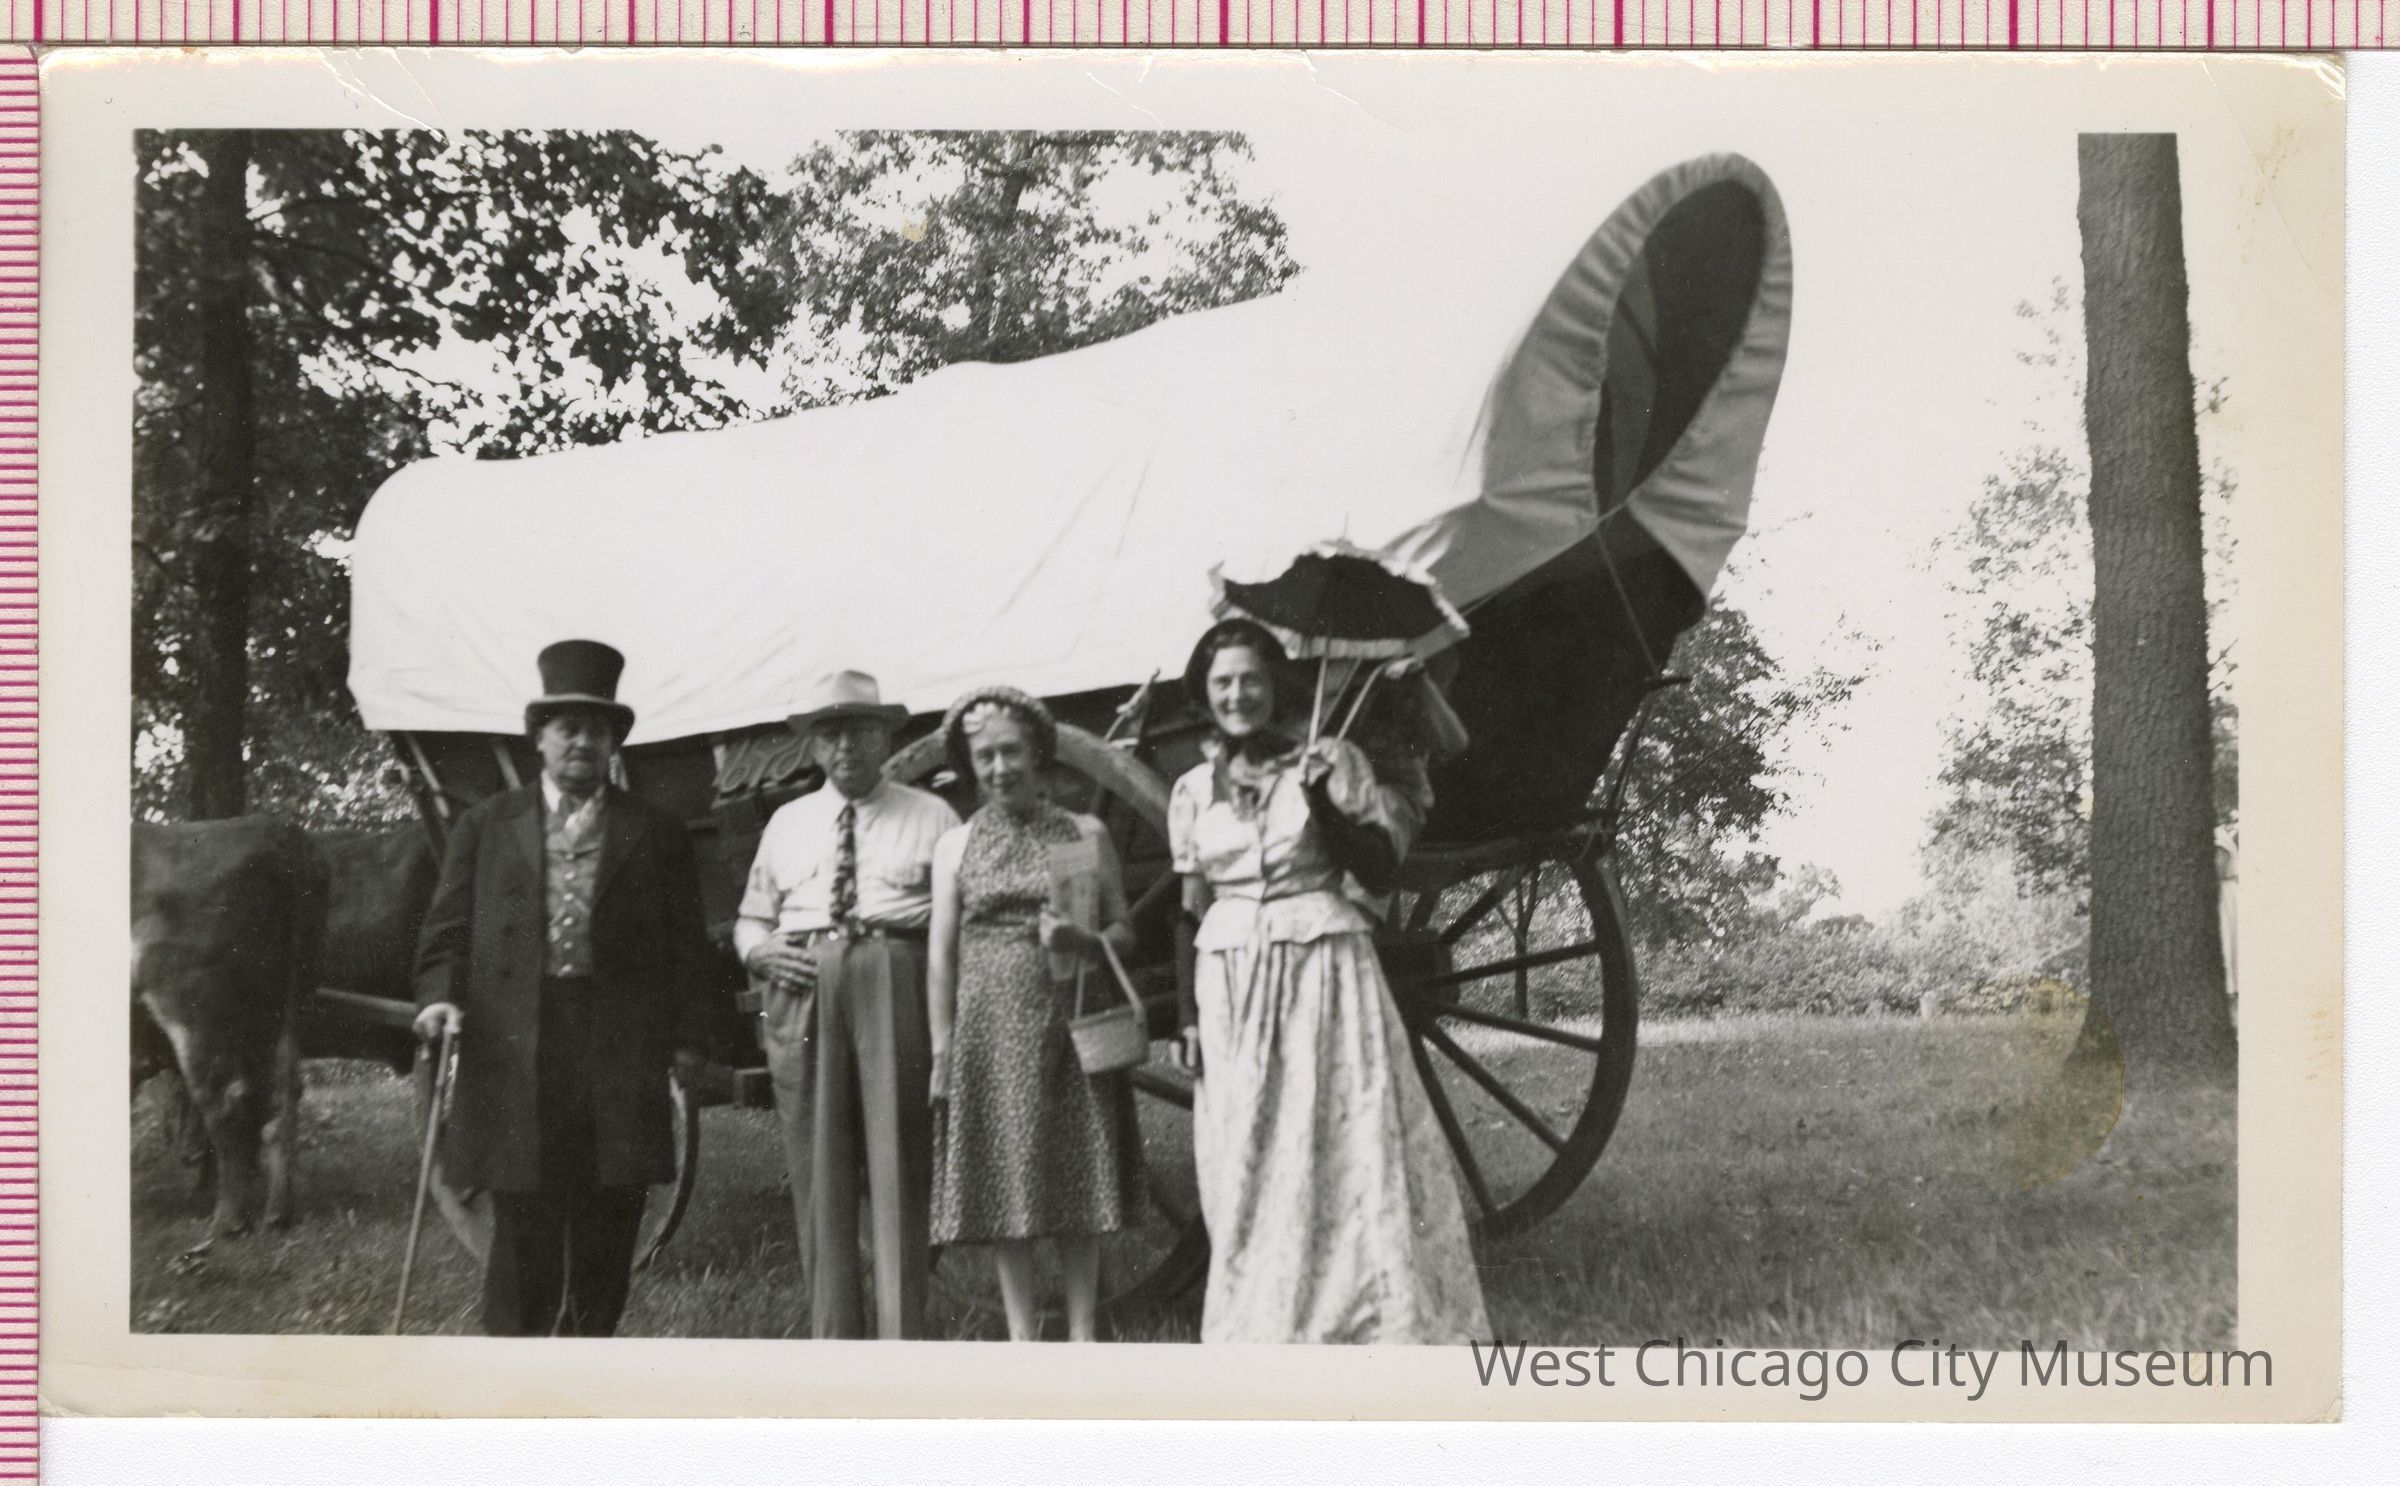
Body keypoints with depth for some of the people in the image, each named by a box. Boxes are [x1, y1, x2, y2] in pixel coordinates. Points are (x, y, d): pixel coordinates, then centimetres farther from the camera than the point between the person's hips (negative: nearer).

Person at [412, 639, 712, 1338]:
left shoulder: (656, 833, 12)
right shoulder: (486, 826, 13)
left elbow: (685, 944, 9)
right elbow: (448, 929, 10)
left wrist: (686, 1038, 1)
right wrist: (439, 996, -7)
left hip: (622, 1052, 1)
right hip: (512, 1048, 0)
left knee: (607, 1228, 3)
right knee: (523, 1226, -1)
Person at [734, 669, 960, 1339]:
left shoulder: (931, 817, 10)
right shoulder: (787, 823, 20)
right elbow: (751, 918, 26)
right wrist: (760, 951, 3)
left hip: (896, 985, -3)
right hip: (803, 991, 3)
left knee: (899, 1165, -5)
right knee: (817, 1174, 3)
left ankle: (901, 1341, -2)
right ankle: (833, 1338, 10)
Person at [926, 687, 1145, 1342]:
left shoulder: (1084, 834, 7)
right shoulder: (956, 846, 8)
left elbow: (1124, 931, 7)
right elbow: (941, 958, 6)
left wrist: (1082, 940, -14)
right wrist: (942, 1054, -1)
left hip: (1072, 1024, 0)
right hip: (991, 1024, 0)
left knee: (1078, 1181, 2)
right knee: (1003, 1182, 2)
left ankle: (1083, 1334, 11)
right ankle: (1022, 1336, 11)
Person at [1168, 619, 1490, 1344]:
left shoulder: (1330, 760, 1)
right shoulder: (1192, 792, 8)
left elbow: (1381, 867, -3)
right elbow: (1190, 911, 10)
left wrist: (1324, 798, -16)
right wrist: (1188, 1018, 5)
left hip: (1325, 974, -2)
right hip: (1233, 987, 3)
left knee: (1350, 1151, -3)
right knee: (1249, 1170, 4)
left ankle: (1384, 1324, 2)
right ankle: (1265, 1328, 11)